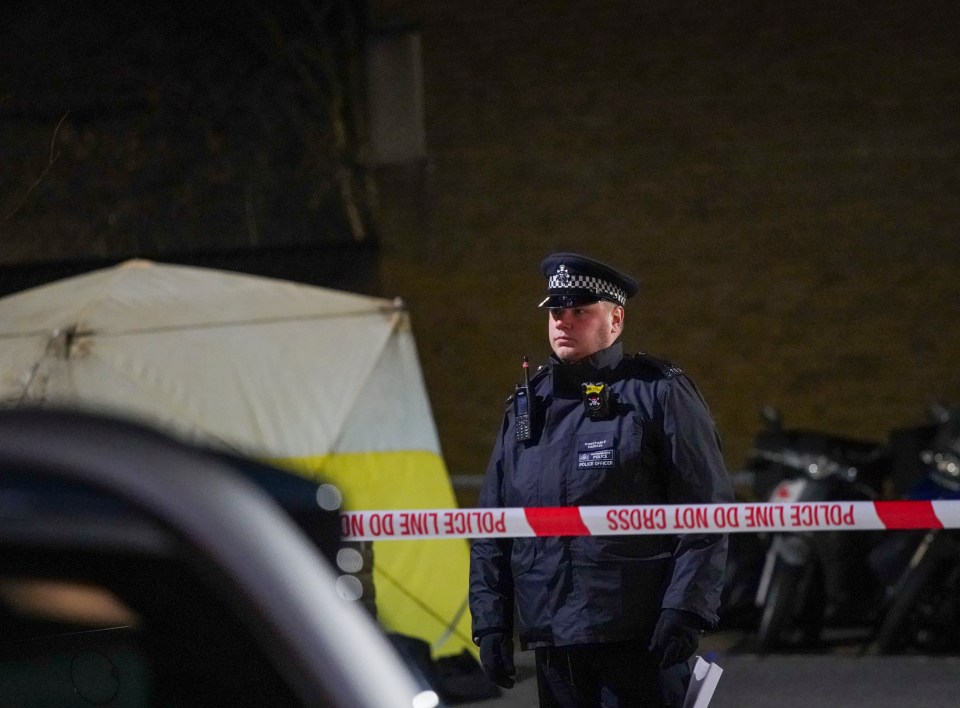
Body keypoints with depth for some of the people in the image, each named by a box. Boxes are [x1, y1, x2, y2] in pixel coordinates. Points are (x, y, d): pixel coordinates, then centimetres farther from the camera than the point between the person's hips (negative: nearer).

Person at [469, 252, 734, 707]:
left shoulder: (659, 394, -1)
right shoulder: (527, 406, 15)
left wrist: (684, 614, -14)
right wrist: (490, 622, 11)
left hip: (641, 641, -6)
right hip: (552, 644, 6)